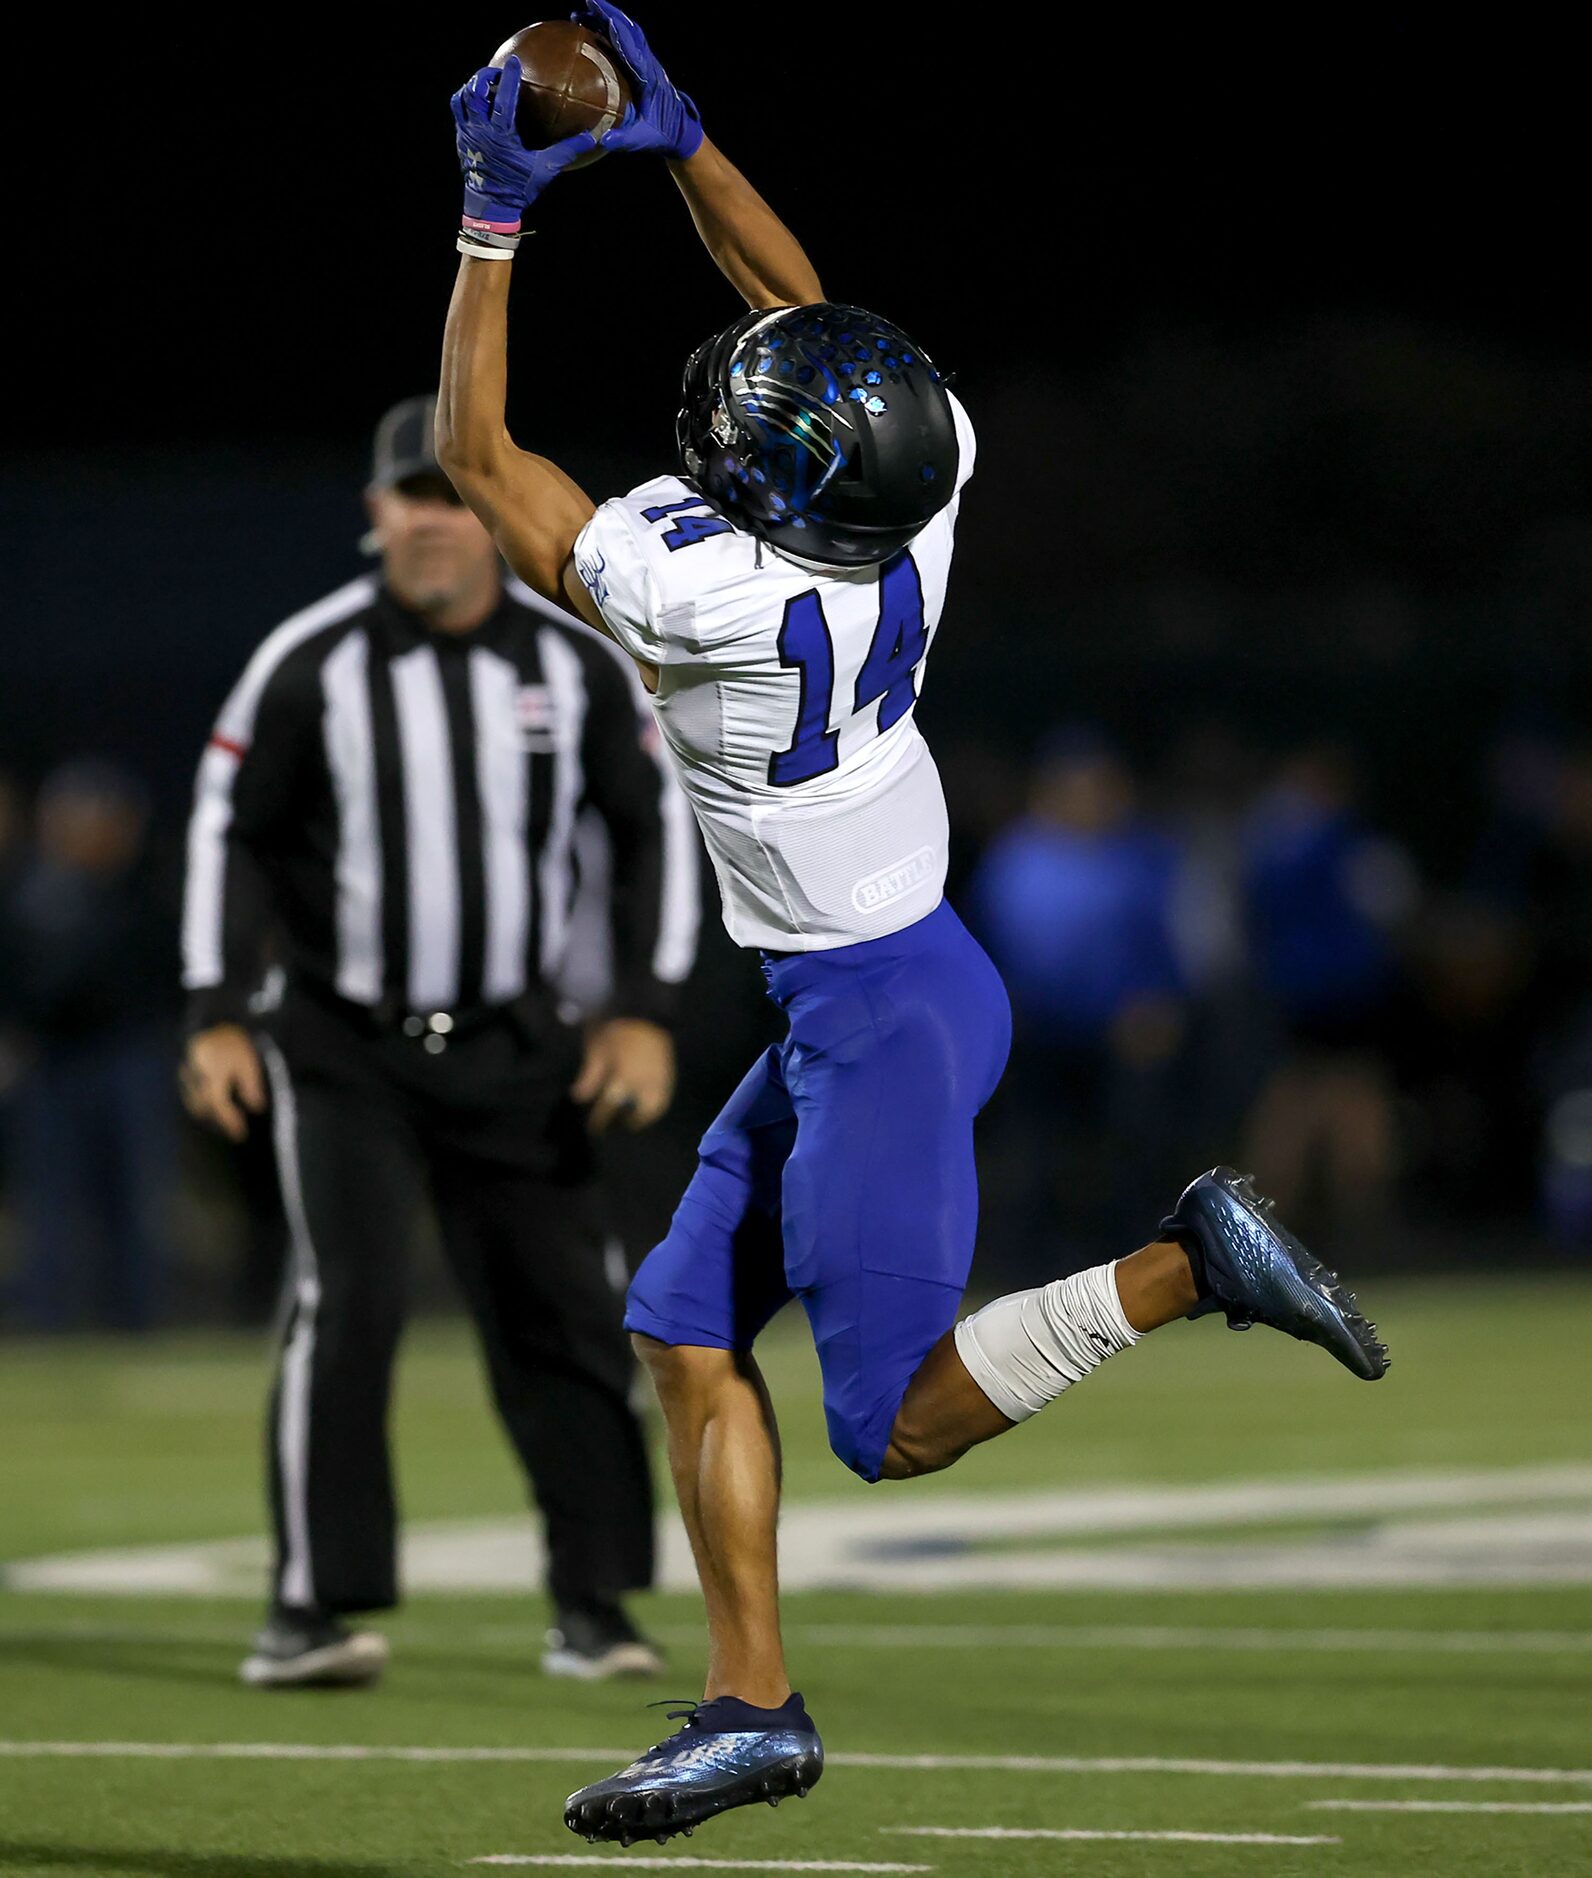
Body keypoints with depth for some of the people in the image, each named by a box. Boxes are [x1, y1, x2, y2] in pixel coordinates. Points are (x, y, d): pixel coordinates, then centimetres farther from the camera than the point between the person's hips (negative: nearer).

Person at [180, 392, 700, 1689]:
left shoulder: (579, 667, -1)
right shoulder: (309, 665, -7)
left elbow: (655, 825, 7)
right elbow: (230, 831, 0)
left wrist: (645, 1010, 0)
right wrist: (218, 1018, -7)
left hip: (516, 1050, 3)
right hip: (340, 1047, -2)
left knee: (567, 1315, 1)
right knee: (346, 1301, -15)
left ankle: (592, 1605, 12)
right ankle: (312, 1611, -12)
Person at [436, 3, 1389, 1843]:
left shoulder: (702, 588, -27)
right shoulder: (915, 491, -10)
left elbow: (472, 451, -15)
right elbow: (803, 305, 8)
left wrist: (496, 214, -11)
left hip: (877, 1021, -9)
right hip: (869, 998, 9)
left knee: (901, 1426, 1)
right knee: (688, 1331, 13)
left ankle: (1186, 1267, -5)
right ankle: (750, 1701, 15)